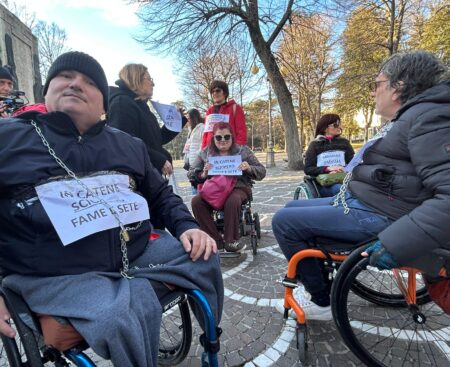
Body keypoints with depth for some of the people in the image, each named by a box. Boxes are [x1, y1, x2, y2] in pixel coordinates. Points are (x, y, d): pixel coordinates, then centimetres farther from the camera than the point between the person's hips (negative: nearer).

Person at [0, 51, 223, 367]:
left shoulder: (128, 145, 16)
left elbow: (160, 194, 21)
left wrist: (186, 226, 2)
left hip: (139, 251, 5)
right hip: (59, 273, -4)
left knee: (205, 256, -1)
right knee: (117, 320, -31)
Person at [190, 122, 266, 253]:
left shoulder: (243, 150, 9)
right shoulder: (205, 152, 13)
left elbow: (261, 172, 9)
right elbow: (191, 173, 9)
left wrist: (249, 168, -14)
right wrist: (203, 174, -13)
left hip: (238, 188, -2)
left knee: (232, 201, -37)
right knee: (196, 201, -27)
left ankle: (231, 241, -18)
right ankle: (216, 241, -18)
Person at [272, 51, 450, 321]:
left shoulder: (428, 118, -17)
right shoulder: (407, 118, 17)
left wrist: (395, 244, -33)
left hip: (373, 216, -11)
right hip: (360, 201, 11)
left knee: (284, 221, -12)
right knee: (293, 208, 15)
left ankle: (320, 301, 4)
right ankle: (317, 279, 25)